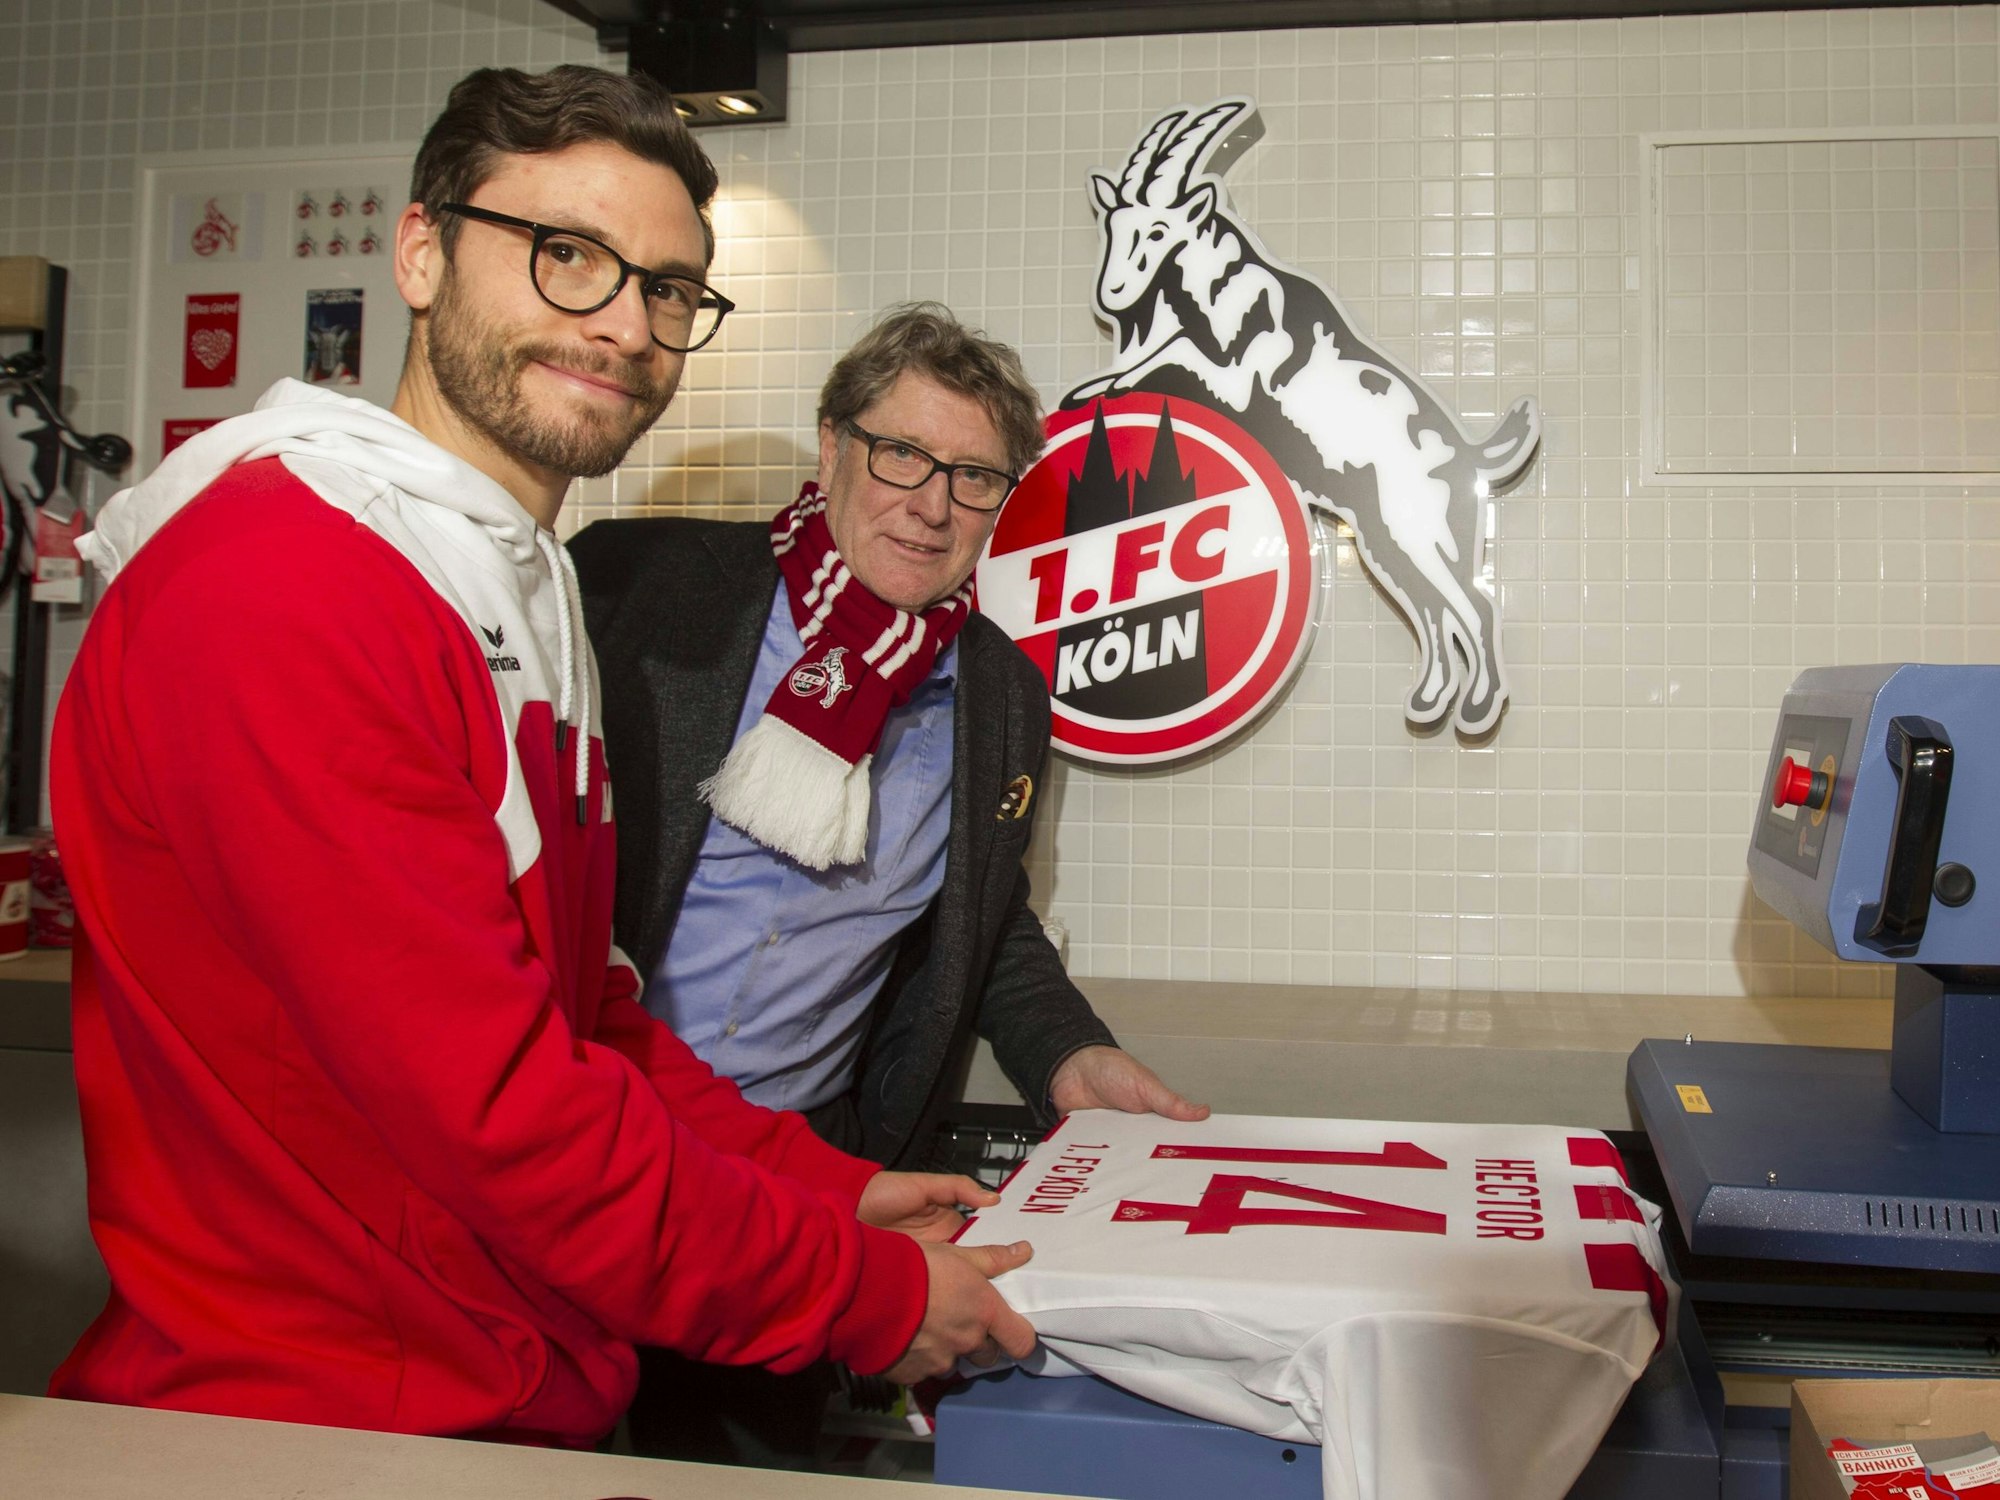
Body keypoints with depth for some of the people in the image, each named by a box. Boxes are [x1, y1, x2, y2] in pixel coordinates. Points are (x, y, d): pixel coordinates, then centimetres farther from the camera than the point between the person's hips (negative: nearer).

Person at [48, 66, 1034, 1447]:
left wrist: (827, 1185, 4)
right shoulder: (280, 584, -21)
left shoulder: (523, 596, 10)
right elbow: (487, 1099, -25)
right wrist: (866, 1295, -16)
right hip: (304, 1422, -8)